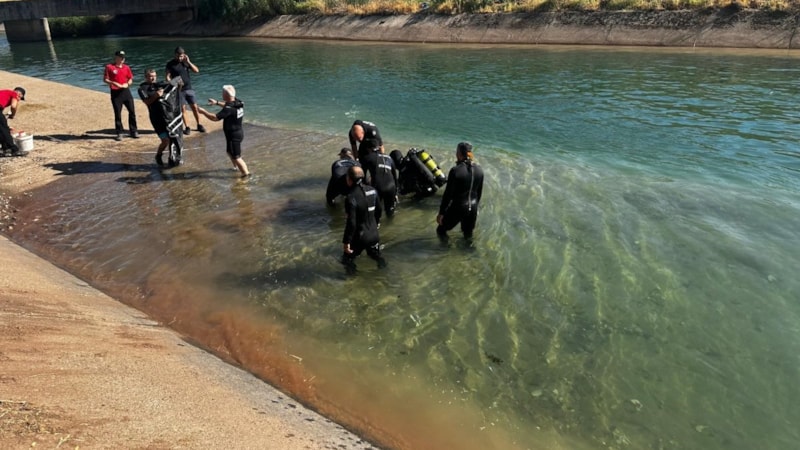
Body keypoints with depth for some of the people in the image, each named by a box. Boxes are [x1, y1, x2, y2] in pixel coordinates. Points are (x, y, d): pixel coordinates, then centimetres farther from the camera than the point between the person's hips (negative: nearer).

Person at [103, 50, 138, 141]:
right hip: (115, 92, -3)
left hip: (126, 91, 3)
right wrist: (115, 83, -17)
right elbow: (105, 80, -3)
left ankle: (134, 131, 11)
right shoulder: (109, 67, -2)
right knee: (117, 113, 2)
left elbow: (131, 79, 13)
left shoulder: (126, 67, 9)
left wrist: (127, 84, -8)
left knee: (132, 111, 1)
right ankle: (119, 133, 9)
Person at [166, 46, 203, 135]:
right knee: (182, 108, -2)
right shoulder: (170, 64, -2)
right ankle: (187, 127, 5)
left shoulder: (186, 61, 6)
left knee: (195, 107, 1)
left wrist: (188, 62, -11)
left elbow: (196, 70, -2)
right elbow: (168, 77, -4)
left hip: (189, 88, 2)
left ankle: (199, 125, 14)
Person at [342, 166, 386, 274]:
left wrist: (346, 241, -17)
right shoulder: (372, 190, -8)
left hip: (358, 237, -6)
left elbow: (351, 223, -27)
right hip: (373, 233, 6)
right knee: (375, 254, 30)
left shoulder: (351, 198, -28)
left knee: (347, 259, 14)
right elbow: (378, 209, 8)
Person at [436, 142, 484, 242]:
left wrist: (441, 212, -8)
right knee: (468, 233, 26)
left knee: (441, 229, 16)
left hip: (458, 208, -5)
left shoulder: (455, 171, -21)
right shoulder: (479, 169, -3)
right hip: (473, 208, 5)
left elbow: (448, 193, -16)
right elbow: (479, 192, 7)